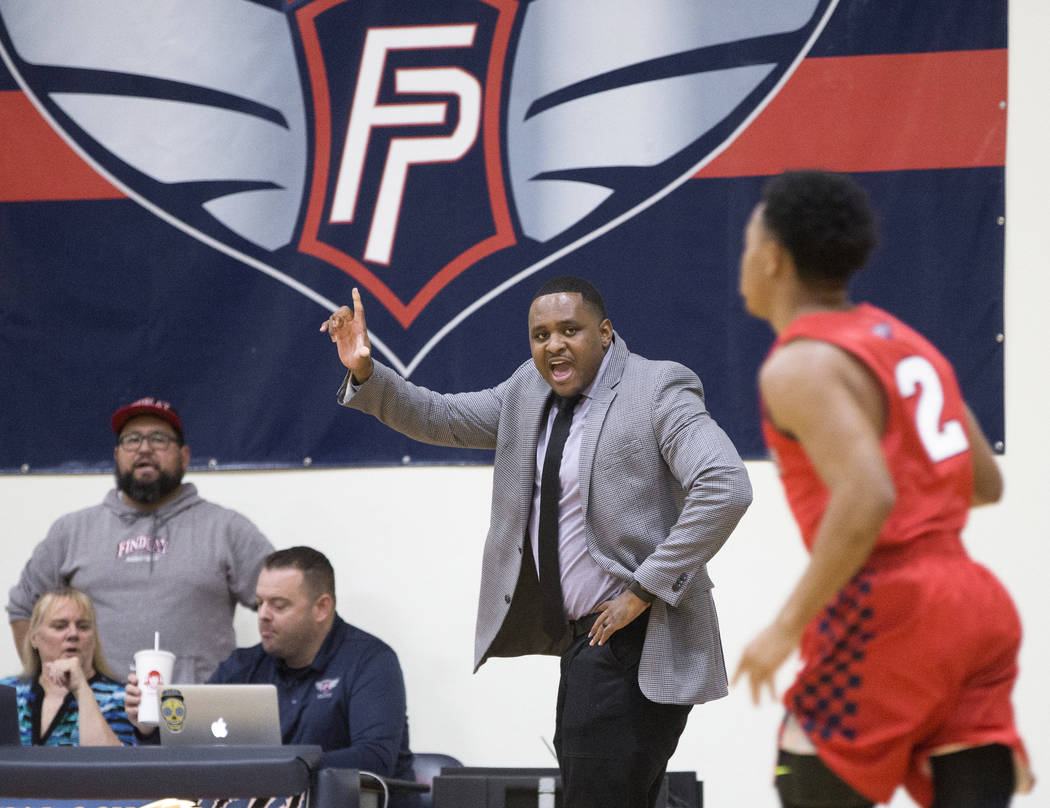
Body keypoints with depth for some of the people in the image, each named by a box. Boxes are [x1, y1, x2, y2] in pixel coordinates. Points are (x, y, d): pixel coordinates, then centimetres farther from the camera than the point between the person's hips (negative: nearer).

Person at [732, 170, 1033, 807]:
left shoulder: (801, 365, -9)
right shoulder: (903, 341, 18)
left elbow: (867, 498, -23)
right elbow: (985, 483, 23)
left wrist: (788, 628, -17)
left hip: (892, 611, -8)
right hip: (977, 605, 8)